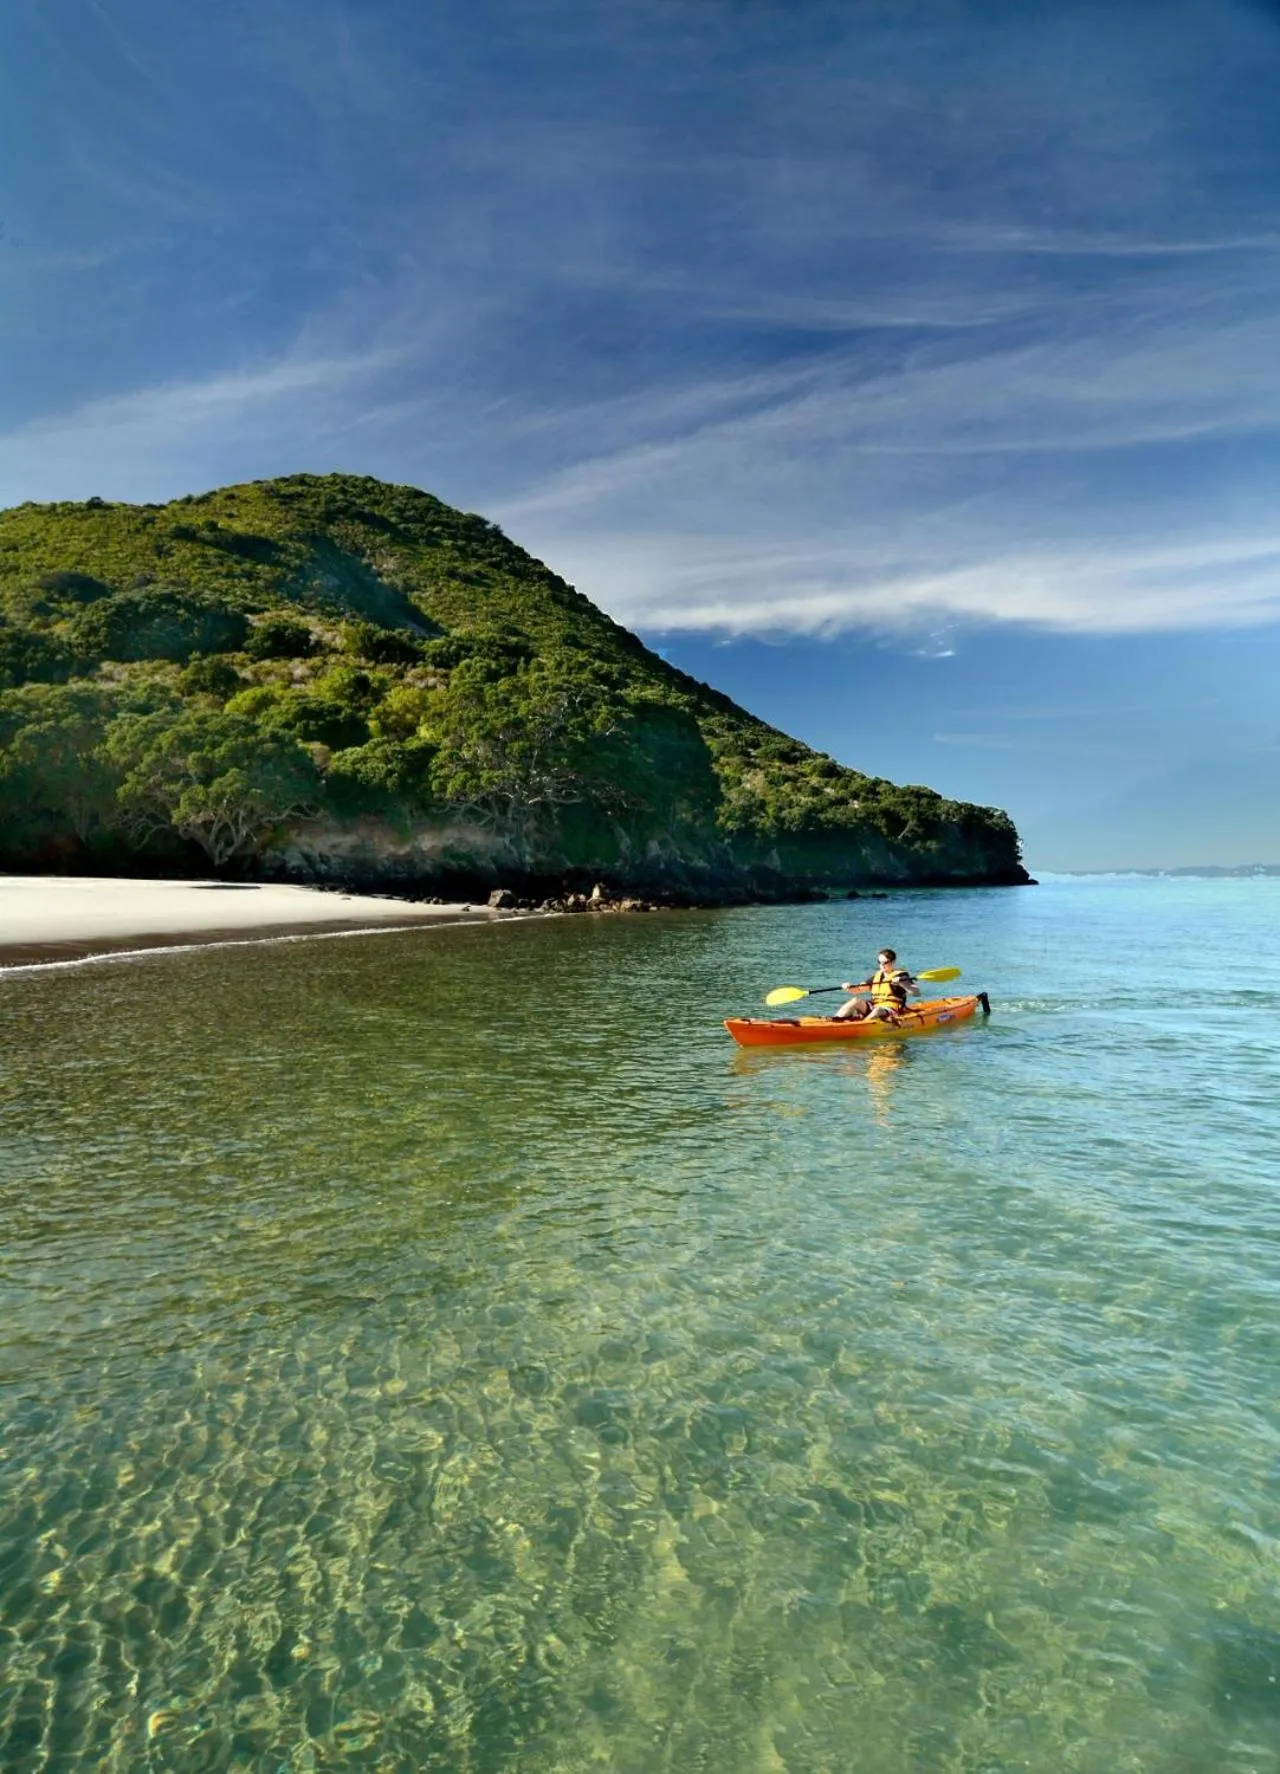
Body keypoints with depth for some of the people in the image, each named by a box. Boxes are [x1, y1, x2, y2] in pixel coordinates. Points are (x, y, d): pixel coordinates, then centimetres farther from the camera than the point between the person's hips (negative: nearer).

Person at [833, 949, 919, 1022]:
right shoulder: (877, 976, 19)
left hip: (891, 1011, -6)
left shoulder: (901, 975, 1)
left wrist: (901, 983, -25)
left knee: (878, 1010, -37)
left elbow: (917, 993, -11)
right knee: (856, 1001, -15)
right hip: (874, 1008, 6)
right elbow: (859, 988, 17)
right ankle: (836, 1021, -31)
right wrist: (849, 987, -5)